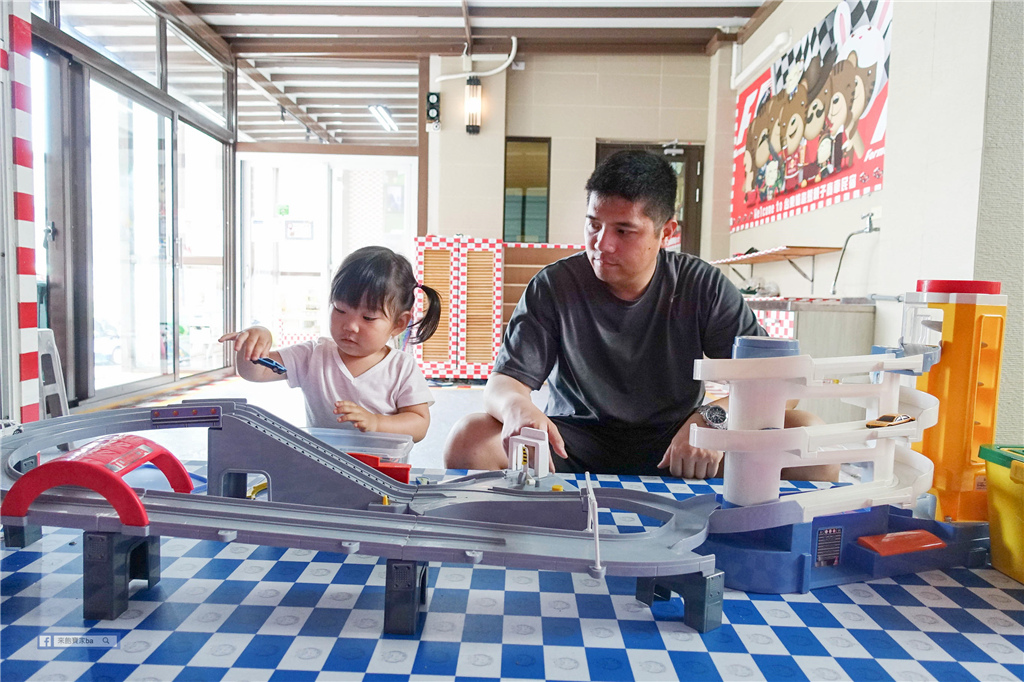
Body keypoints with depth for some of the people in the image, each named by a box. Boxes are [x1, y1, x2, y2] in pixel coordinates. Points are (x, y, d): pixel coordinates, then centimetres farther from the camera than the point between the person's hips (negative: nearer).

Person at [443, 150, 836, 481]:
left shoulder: (703, 287, -4)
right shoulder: (554, 287, -6)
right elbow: (503, 382, -10)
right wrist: (516, 406, -36)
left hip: (677, 447, 1)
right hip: (577, 446, 0)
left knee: (805, 433, -21)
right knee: (468, 441, -26)